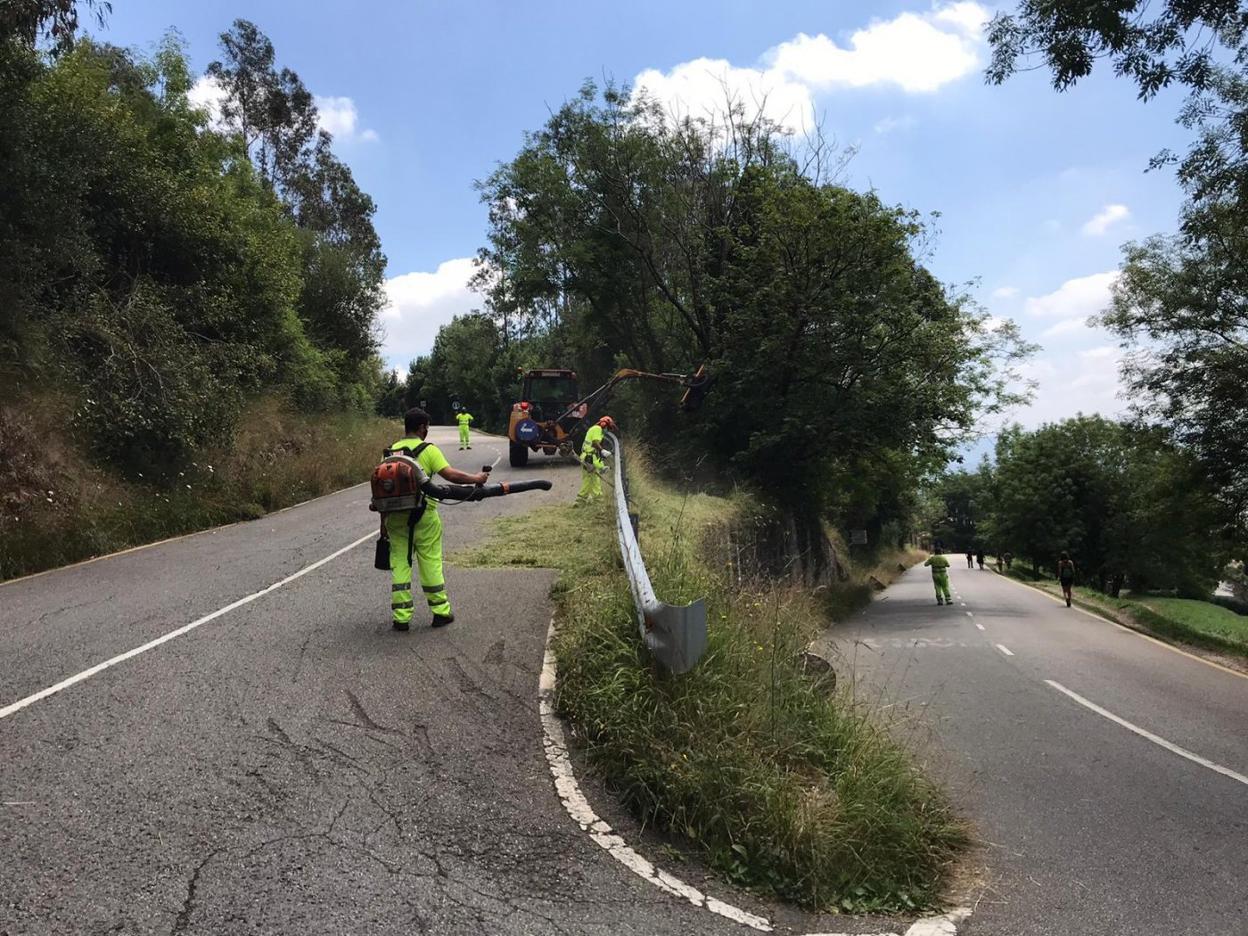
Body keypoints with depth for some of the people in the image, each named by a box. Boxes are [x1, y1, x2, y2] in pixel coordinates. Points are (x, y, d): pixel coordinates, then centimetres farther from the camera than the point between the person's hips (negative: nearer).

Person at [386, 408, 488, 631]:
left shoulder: (390, 452, 9)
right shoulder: (428, 450, -5)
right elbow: (451, 474, -14)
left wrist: (384, 520, 16)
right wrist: (475, 478, 0)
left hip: (395, 516, 4)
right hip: (423, 515, -3)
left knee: (399, 564, 8)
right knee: (431, 562, 7)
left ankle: (401, 616, 10)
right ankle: (440, 611, 17)